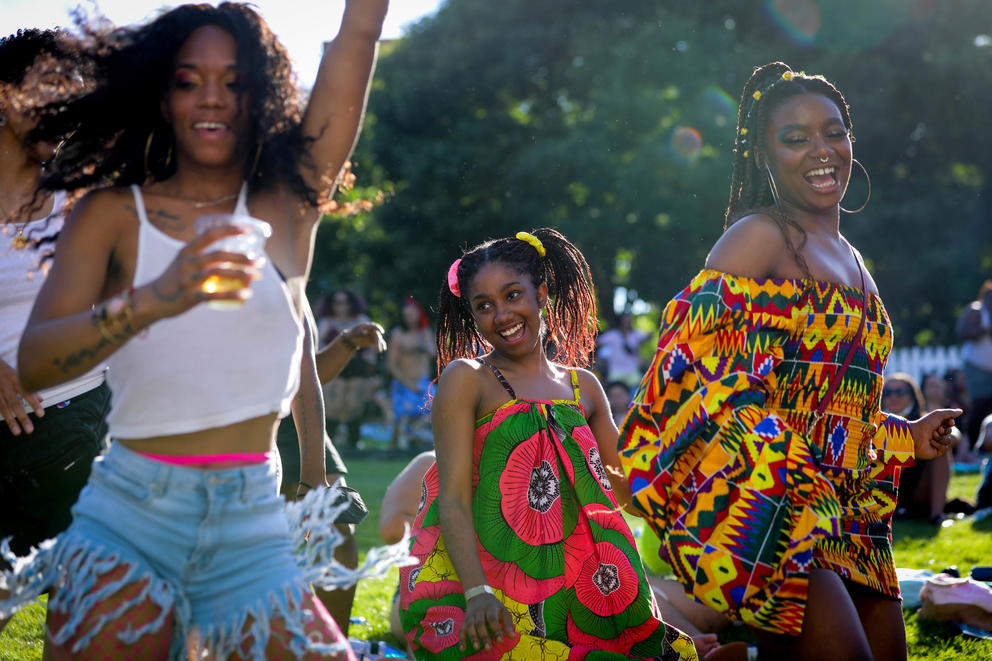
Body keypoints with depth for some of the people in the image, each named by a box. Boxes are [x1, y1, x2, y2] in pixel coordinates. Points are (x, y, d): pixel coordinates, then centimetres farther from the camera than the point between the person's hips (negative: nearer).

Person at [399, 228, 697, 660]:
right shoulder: (465, 379, 2)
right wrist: (478, 593, -21)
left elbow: (622, 486, 23)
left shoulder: (582, 387, 16)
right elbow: (453, 498, -8)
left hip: (570, 587, 4)